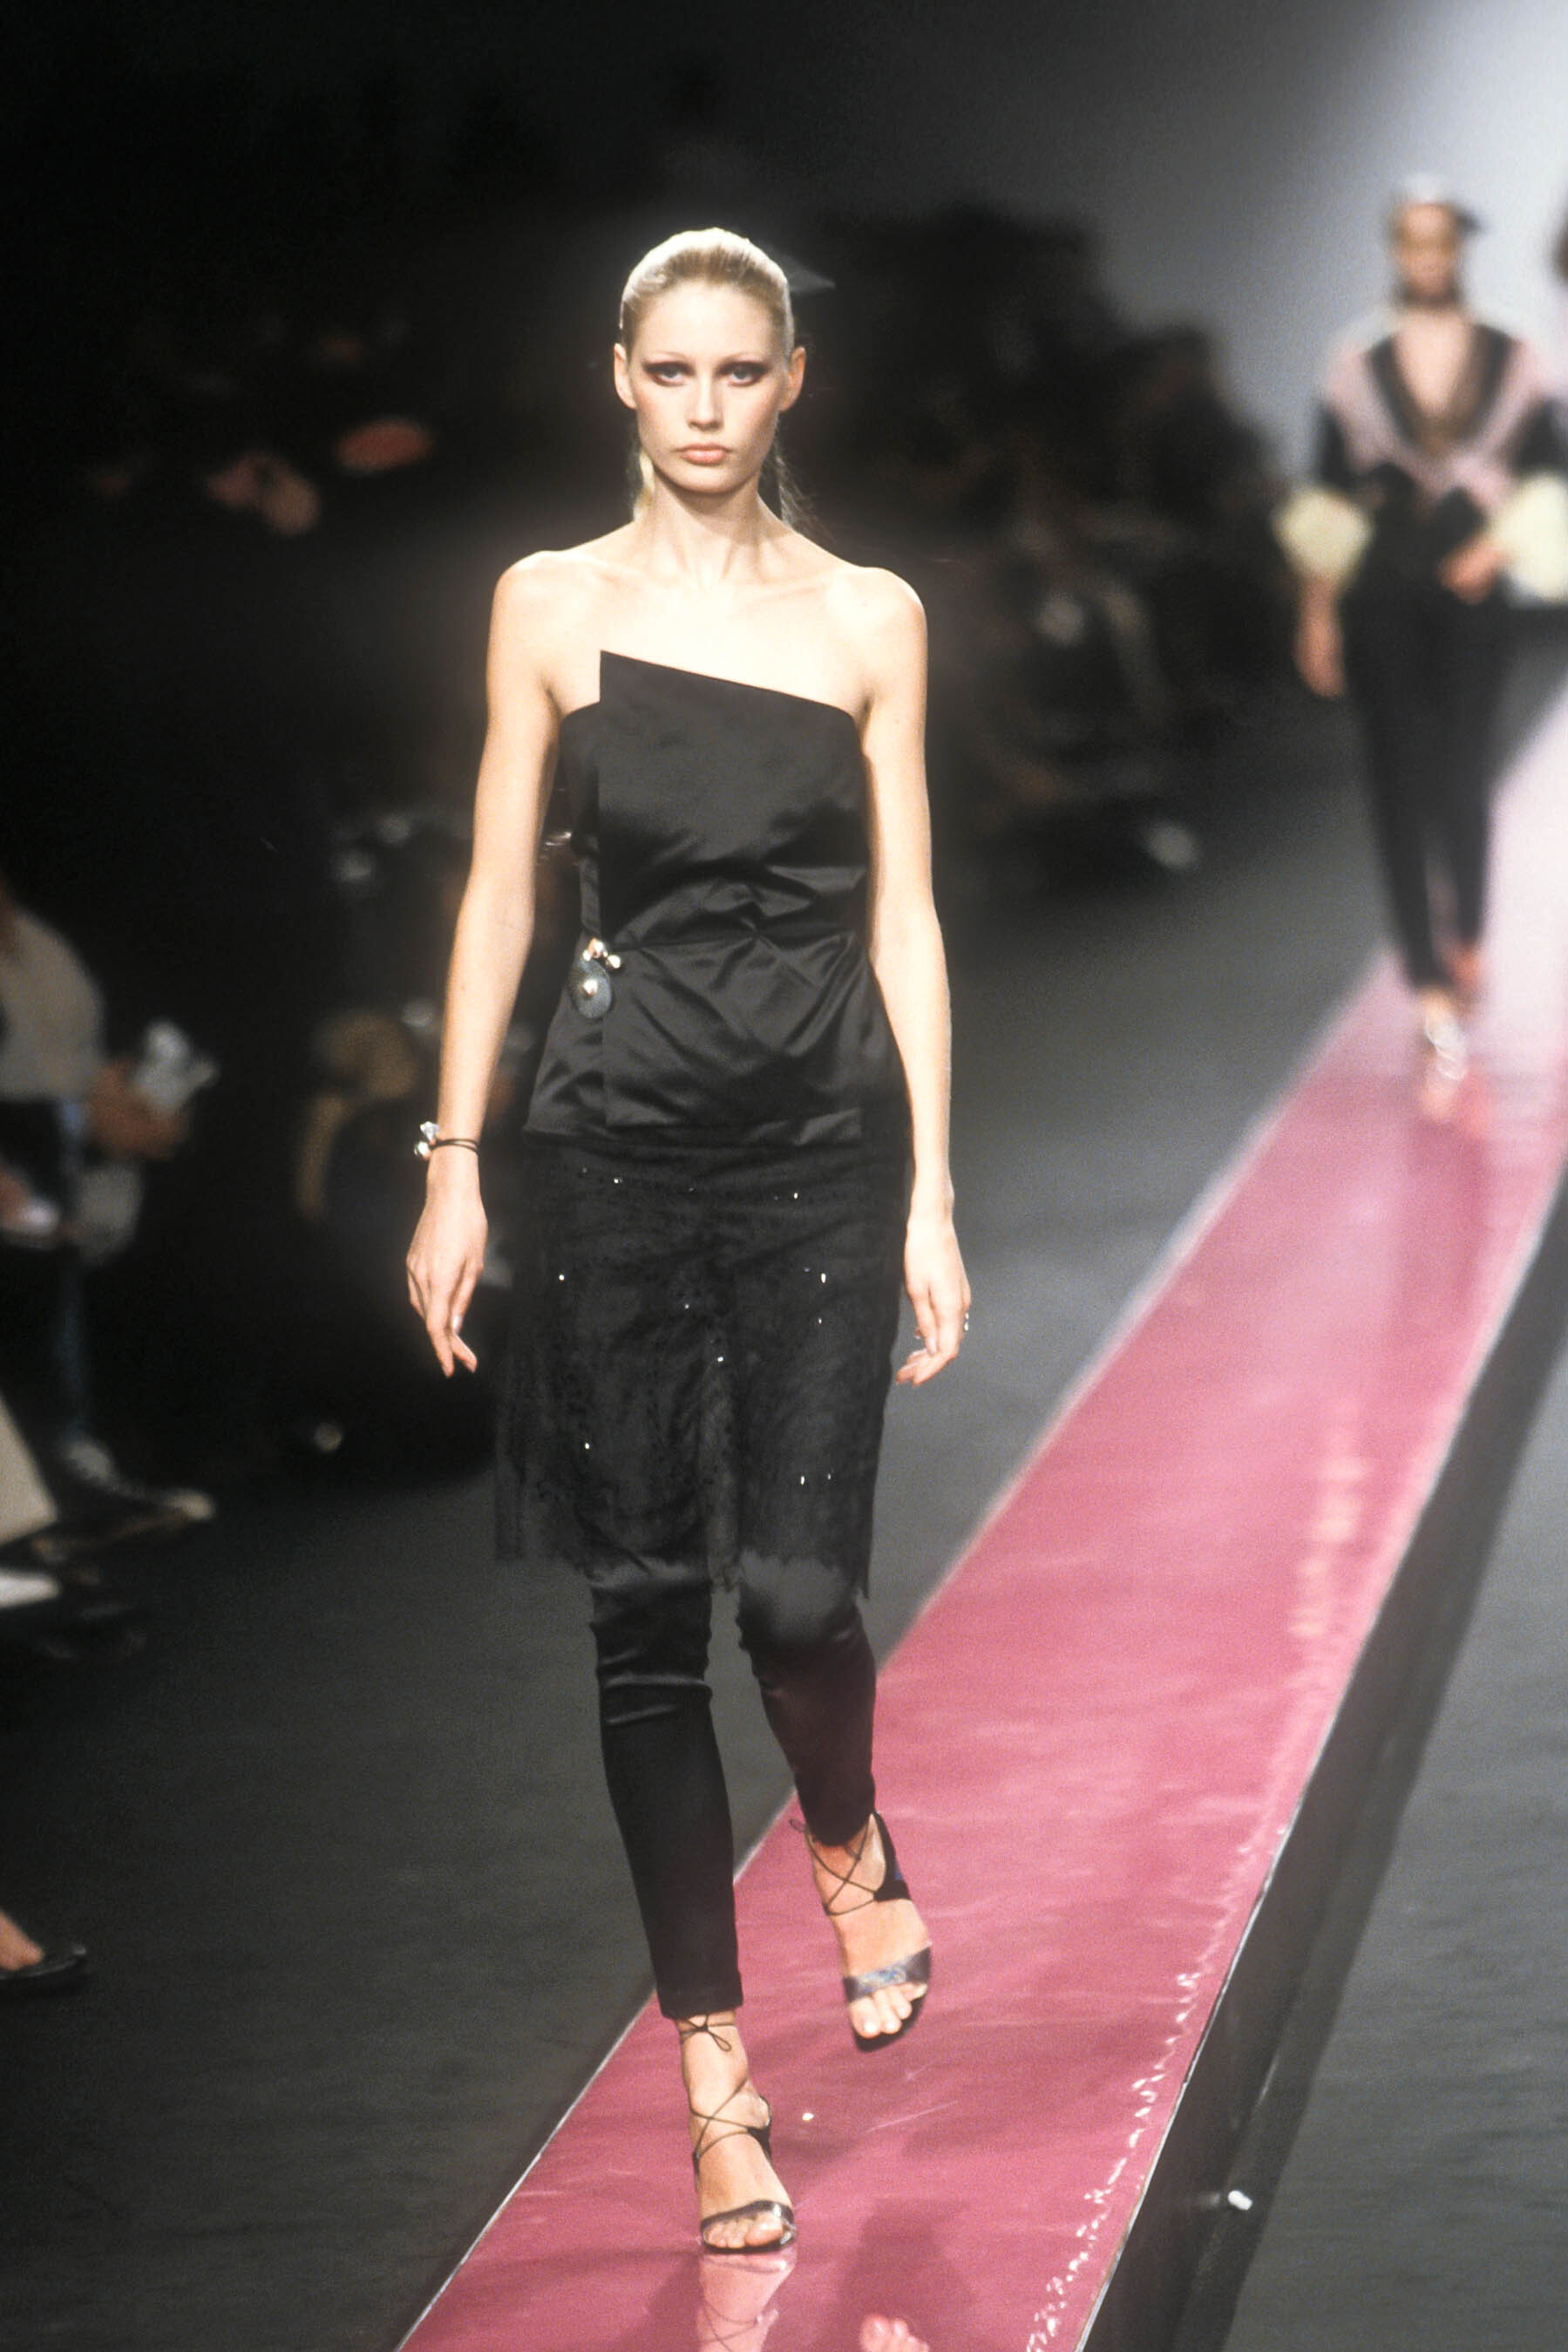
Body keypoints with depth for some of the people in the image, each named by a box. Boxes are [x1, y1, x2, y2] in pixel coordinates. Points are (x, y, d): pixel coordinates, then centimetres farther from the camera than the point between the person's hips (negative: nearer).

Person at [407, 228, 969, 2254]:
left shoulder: (869, 619, 5)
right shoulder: (552, 605, 5)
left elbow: (903, 914, 5)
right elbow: (500, 891, 6)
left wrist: (932, 1195, 0)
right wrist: (455, 1160, 0)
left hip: (823, 1134, 0)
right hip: (620, 1135, 1)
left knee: (796, 1585, -9)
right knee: (645, 1609, 2)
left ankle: (851, 1846, 26)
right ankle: (715, 2068, 12)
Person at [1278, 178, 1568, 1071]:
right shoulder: (1357, 365, 4)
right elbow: (1330, 497, 7)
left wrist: (1495, 546, -8)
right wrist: (1318, 612, 4)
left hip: (1469, 599, 0)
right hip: (1379, 597, 0)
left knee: (1463, 778, -1)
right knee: (1402, 780, -4)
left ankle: (1467, 937, 26)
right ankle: (1434, 983, -4)